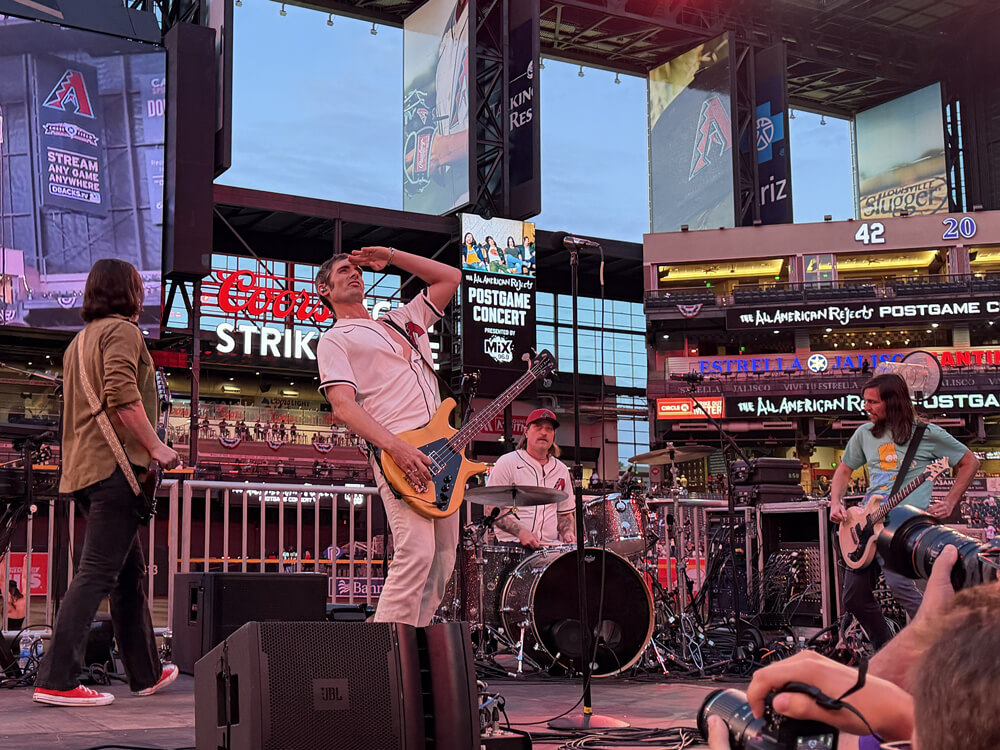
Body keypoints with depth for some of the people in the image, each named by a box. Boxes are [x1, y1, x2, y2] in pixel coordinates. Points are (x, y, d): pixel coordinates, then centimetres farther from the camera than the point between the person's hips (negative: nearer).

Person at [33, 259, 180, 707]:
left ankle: (146, 673, 23)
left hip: (84, 467, 10)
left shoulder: (80, 340, 24)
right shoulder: (121, 330, -4)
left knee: (130, 572, 15)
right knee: (97, 574, -11)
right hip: (116, 466, -9)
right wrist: (156, 447, -13)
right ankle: (57, 680, -14)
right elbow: (121, 396, -19)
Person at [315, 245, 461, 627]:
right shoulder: (334, 340, 8)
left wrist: (391, 256, 26)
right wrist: (396, 447, -22)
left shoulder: (401, 321, 28)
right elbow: (343, 406, -7)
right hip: (397, 453, -7)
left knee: (442, 560, 2)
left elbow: (451, 278, 34)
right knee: (417, 553, -21)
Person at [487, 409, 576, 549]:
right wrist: (521, 533, -18)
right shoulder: (507, 463, 0)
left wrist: (568, 532, 2)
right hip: (512, 543, -5)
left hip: (551, 545, 5)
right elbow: (492, 509, -5)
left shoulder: (561, 470, 17)